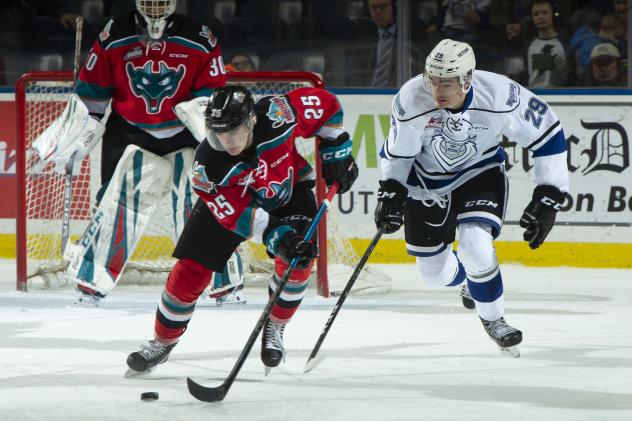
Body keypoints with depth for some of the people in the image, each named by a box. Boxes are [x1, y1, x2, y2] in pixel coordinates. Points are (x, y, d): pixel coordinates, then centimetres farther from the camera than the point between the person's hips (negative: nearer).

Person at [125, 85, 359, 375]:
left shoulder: (278, 114, -35)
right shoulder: (208, 165, -35)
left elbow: (326, 104, -17)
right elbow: (236, 214, -34)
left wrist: (336, 153, -12)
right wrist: (277, 236, -45)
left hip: (288, 190, 1)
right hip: (228, 199, -1)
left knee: (297, 260, -21)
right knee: (190, 271, -7)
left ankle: (274, 329, 3)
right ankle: (162, 342, 13)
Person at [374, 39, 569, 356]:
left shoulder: (500, 96, -30)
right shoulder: (411, 100, -28)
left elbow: (547, 133, -16)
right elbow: (397, 151, -7)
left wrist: (548, 197, -15)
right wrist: (390, 191, -15)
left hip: (480, 172, -1)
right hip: (427, 180, 2)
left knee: (475, 247, -26)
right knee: (434, 273, 6)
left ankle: (493, 318, 2)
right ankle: (470, 281, 44)